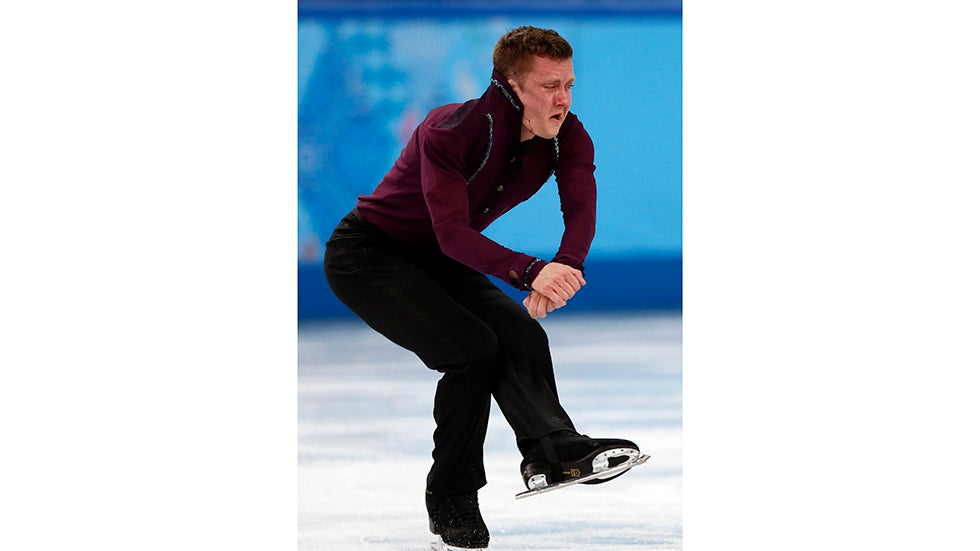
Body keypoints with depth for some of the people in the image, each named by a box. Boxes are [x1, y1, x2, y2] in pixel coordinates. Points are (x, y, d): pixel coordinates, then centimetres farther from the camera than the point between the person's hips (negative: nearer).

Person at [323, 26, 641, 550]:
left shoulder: (566, 136, -12)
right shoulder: (451, 130, -32)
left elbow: (581, 210, -25)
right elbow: (452, 232, -39)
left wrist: (563, 269, -46)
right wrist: (531, 272, -54)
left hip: (436, 261, 7)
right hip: (367, 255, -7)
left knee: (522, 335, -14)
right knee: (473, 349, -21)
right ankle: (450, 502, -12)